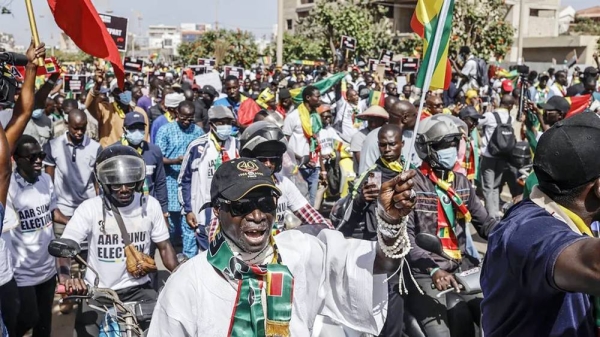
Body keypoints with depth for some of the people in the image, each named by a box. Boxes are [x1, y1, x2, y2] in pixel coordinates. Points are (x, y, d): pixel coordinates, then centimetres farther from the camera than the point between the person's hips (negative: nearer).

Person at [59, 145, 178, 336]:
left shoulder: (150, 205, -3)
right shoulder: (89, 209, -10)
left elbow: (164, 247, 4)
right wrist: (68, 277, -35)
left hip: (138, 289, 1)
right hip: (97, 292, -1)